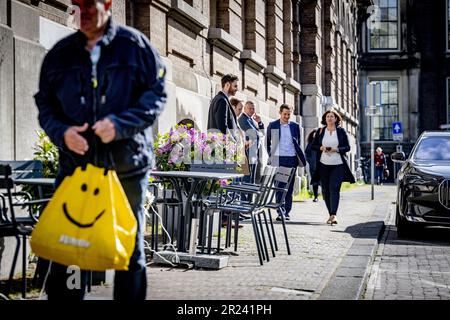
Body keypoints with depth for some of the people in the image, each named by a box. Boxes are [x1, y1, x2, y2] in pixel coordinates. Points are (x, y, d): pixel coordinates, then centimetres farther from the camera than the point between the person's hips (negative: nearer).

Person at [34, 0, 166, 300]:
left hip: (127, 165, -2)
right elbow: (44, 103, 13)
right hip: (75, 164, 3)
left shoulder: (134, 44, 0)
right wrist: (61, 132, -8)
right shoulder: (60, 53, 10)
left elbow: (157, 92, -4)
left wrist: (121, 124, -17)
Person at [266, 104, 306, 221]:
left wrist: (299, 156, 9)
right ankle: (281, 212, -10)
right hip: (278, 159, -2)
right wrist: (270, 155, 6)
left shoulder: (295, 126, 10)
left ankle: (287, 212, 11)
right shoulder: (272, 125, 5)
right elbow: (267, 142, 12)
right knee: (279, 186, -7)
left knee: (289, 186, 5)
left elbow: (298, 143, 18)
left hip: (291, 159, 2)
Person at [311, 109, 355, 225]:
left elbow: (347, 147, 3)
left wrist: (336, 149, -14)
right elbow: (313, 145, 12)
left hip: (338, 165, -3)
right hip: (323, 164, 3)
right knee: (325, 190, 6)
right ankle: (331, 214, 17)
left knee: (334, 188, -15)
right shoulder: (320, 131, 8)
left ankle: (333, 215, -23)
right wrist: (321, 148, -9)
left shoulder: (341, 131, 3)